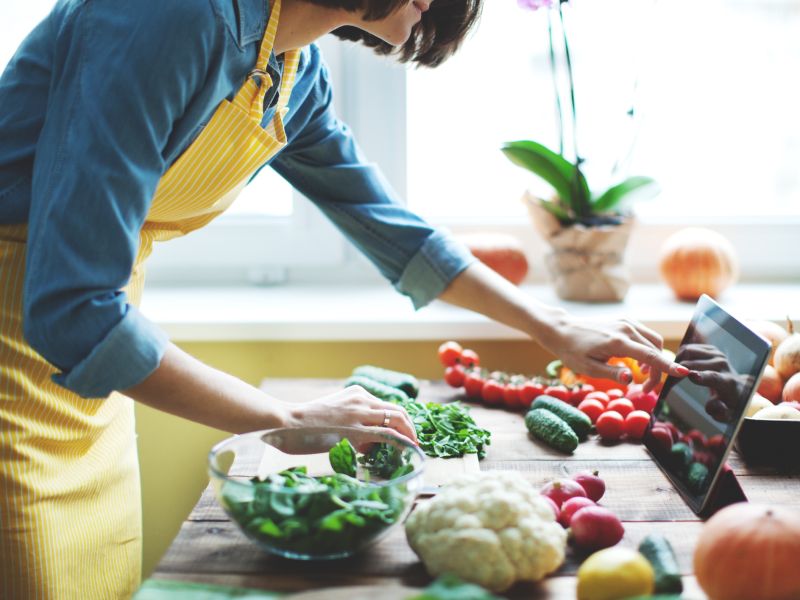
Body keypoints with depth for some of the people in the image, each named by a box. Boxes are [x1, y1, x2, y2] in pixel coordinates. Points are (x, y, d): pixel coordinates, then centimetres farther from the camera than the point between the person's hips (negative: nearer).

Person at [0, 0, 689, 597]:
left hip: (84, 369, 8)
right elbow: (73, 308, -29)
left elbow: (393, 230, 15)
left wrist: (556, 328, 15)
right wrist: (289, 422, -22)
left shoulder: (296, 74, 2)